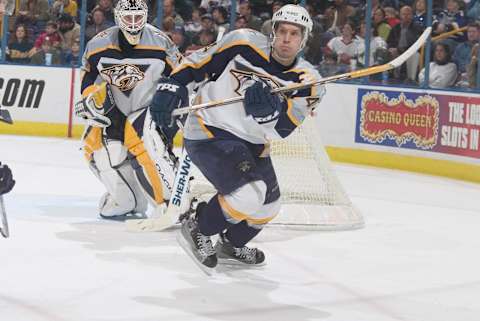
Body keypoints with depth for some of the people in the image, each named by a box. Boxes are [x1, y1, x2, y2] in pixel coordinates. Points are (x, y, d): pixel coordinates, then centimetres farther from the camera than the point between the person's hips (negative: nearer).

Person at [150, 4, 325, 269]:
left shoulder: (307, 81, -8)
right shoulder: (244, 44, -16)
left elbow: (281, 129, -18)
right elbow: (196, 63, -6)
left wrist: (267, 107, -37)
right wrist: (171, 85, -19)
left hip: (251, 143, 7)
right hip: (209, 132, -7)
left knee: (268, 204, 19)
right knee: (248, 194, -24)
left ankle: (231, 245, 46)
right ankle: (196, 230, 1)